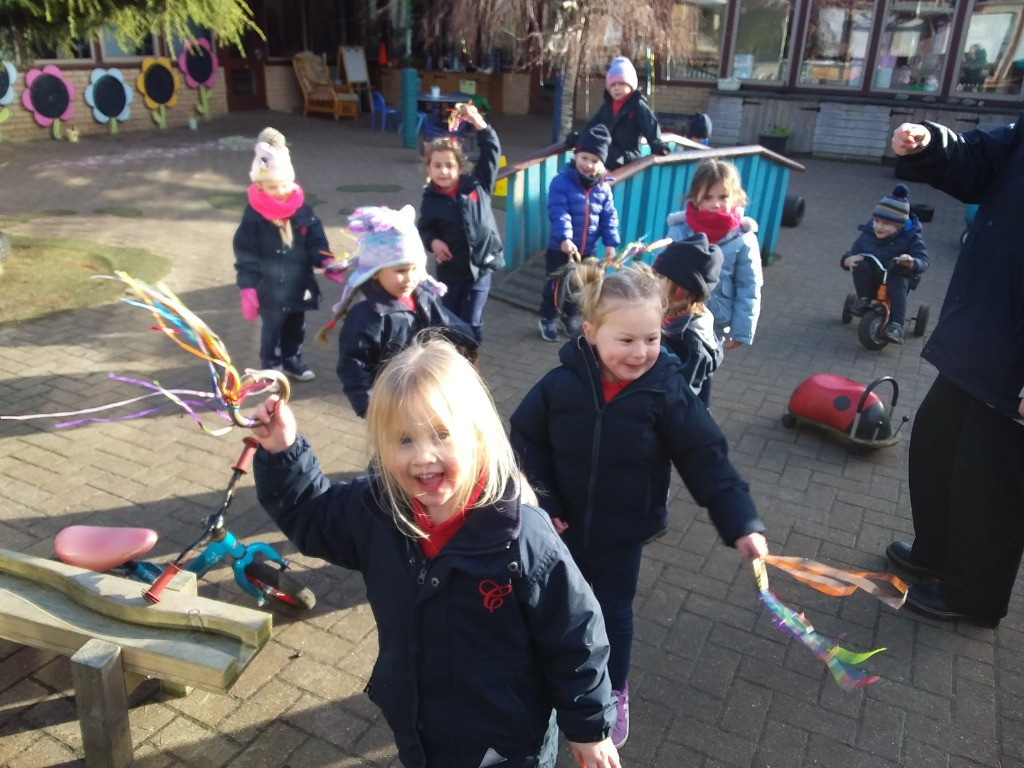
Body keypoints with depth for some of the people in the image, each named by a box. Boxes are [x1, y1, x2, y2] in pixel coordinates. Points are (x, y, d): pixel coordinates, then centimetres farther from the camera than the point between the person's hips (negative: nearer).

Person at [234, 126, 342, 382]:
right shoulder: (253, 217, -14)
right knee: (272, 330, 10)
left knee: (296, 327, 21)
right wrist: (247, 288, -16)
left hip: (299, 284, 4)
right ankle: (271, 367, 27)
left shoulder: (302, 210, -4)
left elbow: (316, 239, 2)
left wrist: (327, 262, -15)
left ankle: (292, 360, 40)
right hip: (271, 289, -4)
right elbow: (245, 255, -13)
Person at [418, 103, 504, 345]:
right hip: (450, 269, 1)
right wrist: (433, 242, -11)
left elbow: (491, 152, -5)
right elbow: (425, 229, 10)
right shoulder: (431, 200, -4)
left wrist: (479, 123, -16)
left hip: (481, 265, -1)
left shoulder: (477, 184, -5)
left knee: (471, 321, 4)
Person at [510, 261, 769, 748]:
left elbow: (707, 460, -17)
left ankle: (614, 692, 46)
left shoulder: (666, 391, -20)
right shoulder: (561, 383, -20)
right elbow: (524, 440, -8)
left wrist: (741, 524, -22)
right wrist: (540, 502, -13)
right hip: (563, 525, 1)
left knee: (615, 612, 19)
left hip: (622, 532, -1)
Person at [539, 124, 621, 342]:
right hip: (560, 248, -5)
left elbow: (609, 217, 4)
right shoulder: (561, 181, -14)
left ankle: (570, 317, 42)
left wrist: (610, 243, -7)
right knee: (557, 286, 6)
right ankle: (548, 320, 26)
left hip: (588, 250, 5)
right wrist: (564, 238, -36)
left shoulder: (603, 188, 0)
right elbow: (558, 212, -23)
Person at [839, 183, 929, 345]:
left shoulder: (911, 237, -11)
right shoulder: (868, 234, -3)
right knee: (861, 265, -26)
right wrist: (848, 260, -23)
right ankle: (863, 300, -10)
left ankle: (896, 325, -34)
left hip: (897, 278, -2)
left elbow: (923, 261, -21)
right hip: (871, 279, 2)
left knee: (898, 283, -35)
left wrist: (911, 263, -46)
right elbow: (853, 252, 3)